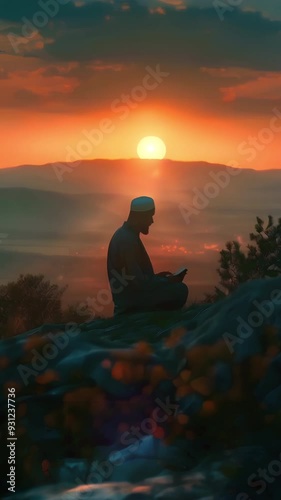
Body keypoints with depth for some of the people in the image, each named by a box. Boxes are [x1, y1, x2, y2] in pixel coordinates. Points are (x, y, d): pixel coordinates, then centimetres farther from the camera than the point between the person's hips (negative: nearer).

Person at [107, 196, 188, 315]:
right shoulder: (127, 240, -21)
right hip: (131, 302, -10)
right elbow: (137, 281, -23)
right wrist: (168, 281, -13)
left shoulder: (124, 234, 10)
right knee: (180, 290, -16)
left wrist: (157, 277, 12)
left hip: (129, 295, 10)